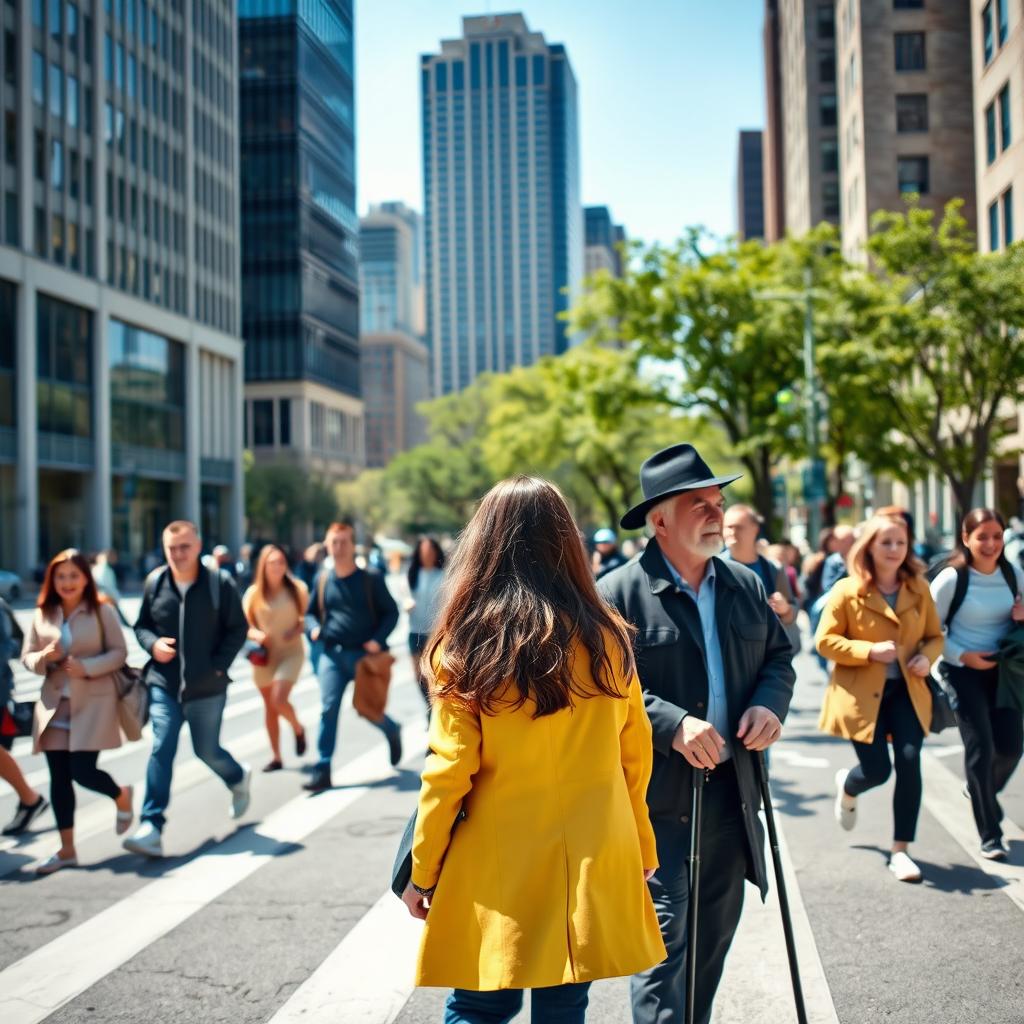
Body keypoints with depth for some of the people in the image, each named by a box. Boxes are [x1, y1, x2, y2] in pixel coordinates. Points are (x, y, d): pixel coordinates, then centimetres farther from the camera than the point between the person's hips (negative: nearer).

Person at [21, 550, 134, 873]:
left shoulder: (102, 611, -6)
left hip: (93, 703, -4)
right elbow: (27, 657, 8)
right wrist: (43, 658, -15)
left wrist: (87, 667, -19)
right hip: (54, 704, 4)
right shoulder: (42, 614, 4)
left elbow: (119, 653, -4)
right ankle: (67, 850, 16)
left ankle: (122, 796, 26)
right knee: (59, 777, 5)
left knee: (82, 771, -9)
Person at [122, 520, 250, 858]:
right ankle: (151, 827, -8)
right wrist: (152, 643, -9)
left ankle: (238, 778, 45)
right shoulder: (155, 583, 0)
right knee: (161, 751, -9)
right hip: (163, 684, 2)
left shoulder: (220, 583, -8)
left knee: (207, 751, 11)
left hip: (207, 687, -1)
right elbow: (141, 625, 12)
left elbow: (237, 629, -1)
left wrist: (219, 665, -11)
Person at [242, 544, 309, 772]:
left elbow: (307, 618, 6)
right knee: (269, 706, 9)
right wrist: (256, 635, -15)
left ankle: (298, 728, 13)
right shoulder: (253, 593, -1)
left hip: (291, 653, -3)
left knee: (279, 700, -19)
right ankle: (276, 757, 21)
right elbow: (245, 625, 5)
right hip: (264, 655, 3)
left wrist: (297, 630, -14)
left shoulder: (297, 589, -5)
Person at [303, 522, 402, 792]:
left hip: (365, 654, -2)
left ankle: (392, 732, 39)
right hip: (332, 653, 2)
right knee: (328, 709, -7)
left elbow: (391, 612, 2)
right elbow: (311, 612, 16)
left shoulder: (371, 579, -3)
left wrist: (378, 640, -13)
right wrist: (314, 628, -7)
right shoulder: (322, 579, 5)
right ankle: (322, 770, -3)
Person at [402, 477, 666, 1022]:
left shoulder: (466, 645, -9)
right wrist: (641, 851, 17)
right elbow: (634, 761, 5)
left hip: (496, 867, -2)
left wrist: (423, 873, 3)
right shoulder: (606, 639, -2)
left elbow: (448, 773, -8)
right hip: (593, 868, 2)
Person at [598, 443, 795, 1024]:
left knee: (716, 934, 18)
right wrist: (673, 724, -25)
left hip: (733, 790, 7)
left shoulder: (746, 585, 9)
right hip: (660, 796, -6)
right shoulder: (619, 594, -10)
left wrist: (769, 704, -4)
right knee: (665, 936, -5)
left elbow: (779, 655, 17)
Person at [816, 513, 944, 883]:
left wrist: (927, 656, -8)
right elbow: (825, 641, -7)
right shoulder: (847, 591, -7)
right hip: (862, 693, -3)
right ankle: (847, 787, 37)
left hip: (907, 690, 3)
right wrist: (869, 651, -20)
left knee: (909, 762, -11)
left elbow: (935, 636, 14)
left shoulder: (919, 589, 5)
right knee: (877, 769, -3)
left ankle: (900, 850, 4)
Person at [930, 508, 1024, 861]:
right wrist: (962, 656, -16)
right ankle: (990, 835, 4)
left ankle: (983, 793, 38)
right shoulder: (952, 579, -13)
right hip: (963, 670, -4)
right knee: (980, 746, -8)